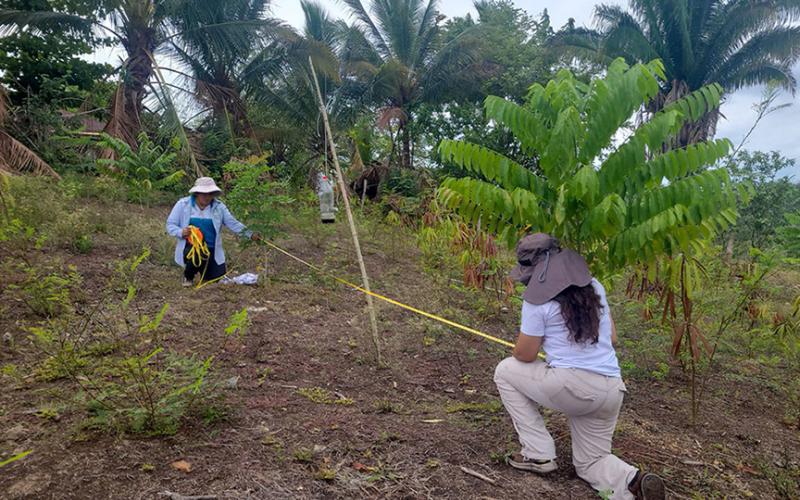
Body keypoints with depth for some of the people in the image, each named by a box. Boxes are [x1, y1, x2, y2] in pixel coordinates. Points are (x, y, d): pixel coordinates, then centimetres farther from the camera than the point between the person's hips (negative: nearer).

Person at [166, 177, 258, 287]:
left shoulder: (219, 206, 0)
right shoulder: (183, 204, -5)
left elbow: (233, 223, -1)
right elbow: (170, 225, -2)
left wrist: (250, 234, -12)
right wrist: (181, 232, -23)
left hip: (211, 250, 3)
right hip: (190, 247, -3)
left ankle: (202, 269, 40)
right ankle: (188, 276, -1)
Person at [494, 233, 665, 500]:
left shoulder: (538, 299, -8)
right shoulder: (594, 286, 11)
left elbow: (524, 355, -2)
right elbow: (612, 338, 17)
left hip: (571, 386, -7)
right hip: (611, 392, 7)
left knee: (505, 371, 16)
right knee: (590, 463, 26)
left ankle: (538, 454, 12)